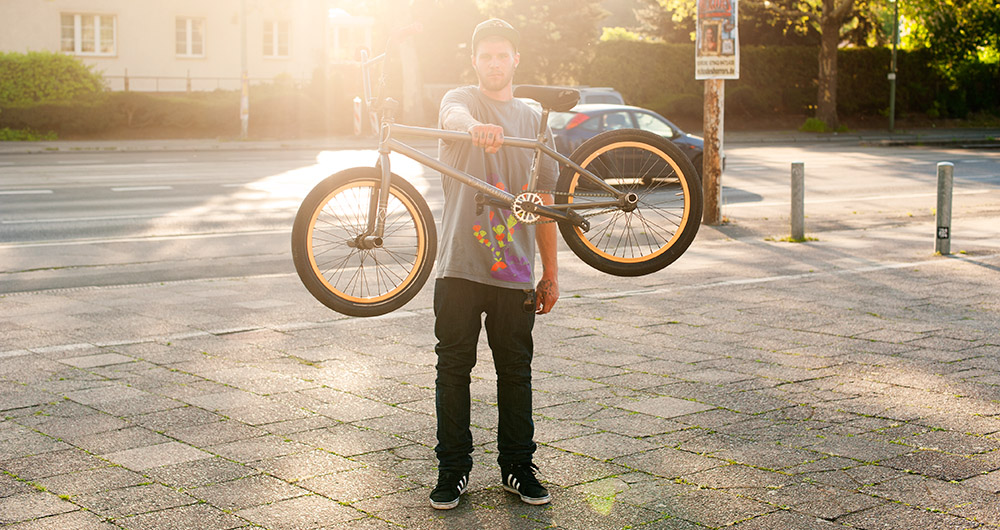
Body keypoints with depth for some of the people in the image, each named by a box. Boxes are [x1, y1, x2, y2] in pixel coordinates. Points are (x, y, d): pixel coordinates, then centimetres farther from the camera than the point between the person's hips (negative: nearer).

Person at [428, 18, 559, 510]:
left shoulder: (533, 119, 13)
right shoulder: (461, 99, 2)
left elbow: (543, 199, 16)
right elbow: (454, 116, -26)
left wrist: (550, 272, 14)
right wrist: (477, 127, -51)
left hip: (515, 271, 3)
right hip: (460, 266, -3)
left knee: (516, 371, 8)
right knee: (453, 368, 3)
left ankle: (518, 465, 22)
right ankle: (453, 469, 14)